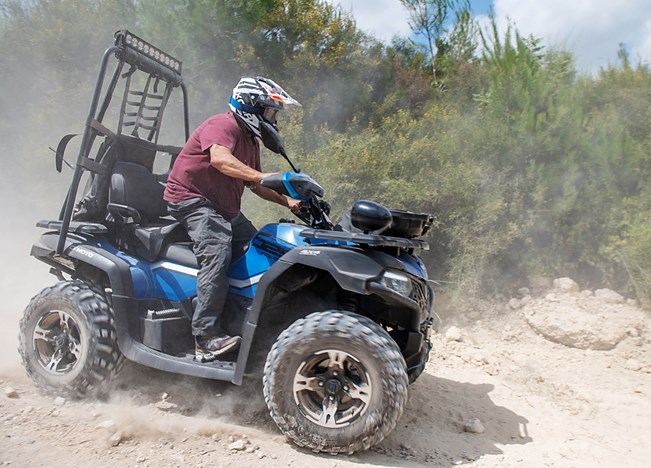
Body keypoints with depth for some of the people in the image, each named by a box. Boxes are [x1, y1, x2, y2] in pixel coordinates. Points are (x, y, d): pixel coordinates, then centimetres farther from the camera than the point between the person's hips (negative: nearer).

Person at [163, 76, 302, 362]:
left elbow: (254, 185, 22)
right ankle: (206, 338, -28)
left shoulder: (251, 140, 19)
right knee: (217, 254, -28)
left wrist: (287, 202, 8)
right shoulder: (224, 125, -12)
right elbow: (219, 158, -34)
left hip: (225, 209, 10)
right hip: (193, 199, -9)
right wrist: (262, 176, -45)